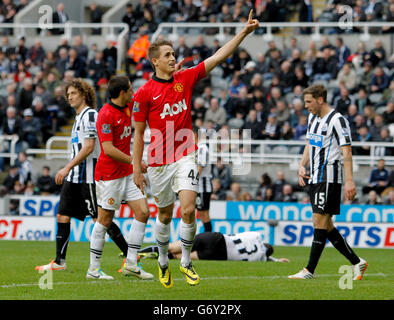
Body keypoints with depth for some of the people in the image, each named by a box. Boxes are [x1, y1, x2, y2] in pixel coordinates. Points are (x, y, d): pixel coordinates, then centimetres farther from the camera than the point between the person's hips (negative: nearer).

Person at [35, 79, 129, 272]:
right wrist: (68, 171, 25)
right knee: (62, 216, 4)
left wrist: (67, 168, -21)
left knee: (100, 219, -8)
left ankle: (129, 256, -1)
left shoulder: (90, 115, -11)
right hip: (74, 177, 10)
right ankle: (59, 262, 6)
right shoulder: (79, 117, 19)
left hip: (88, 177, -10)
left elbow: (89, 147, -19)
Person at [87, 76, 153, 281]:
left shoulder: (128, 107, 7)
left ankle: (131, 264, 6)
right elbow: (109, 149, -22)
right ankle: (93, 269, 6)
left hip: (127, 173, 8)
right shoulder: (106, 114, -17)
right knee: (105, 220, -3)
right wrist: (135, 162, -19)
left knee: (143, 212, 0)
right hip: (109, 175, -8)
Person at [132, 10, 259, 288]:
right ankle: (163, 262, 33)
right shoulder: (144, 93, -4)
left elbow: (220, 56, 2)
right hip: (158, 161, -1)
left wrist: (245, 32, -5)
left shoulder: (186, 79, 4)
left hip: (185, 157, 1)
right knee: (165, 215, 11)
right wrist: (137, 169, -1)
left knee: (188, 209, -15)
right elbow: (138, 133, 1)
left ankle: (186, 262, 1)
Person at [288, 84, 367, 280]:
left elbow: (347, 152, -16)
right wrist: (302, 165, 9)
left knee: (319, 221, -10)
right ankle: (356, 263, 16)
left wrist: (349, 181, -22)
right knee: (325, 225, 8)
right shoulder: (313, 117, 14)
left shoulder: (337, 120, -12)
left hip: (329, 178, -9)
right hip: (315, 177, 9)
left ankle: (309, 271, -9)